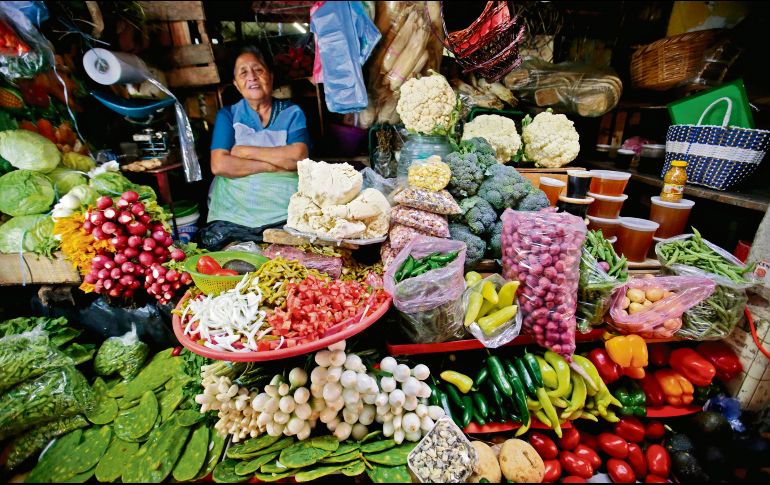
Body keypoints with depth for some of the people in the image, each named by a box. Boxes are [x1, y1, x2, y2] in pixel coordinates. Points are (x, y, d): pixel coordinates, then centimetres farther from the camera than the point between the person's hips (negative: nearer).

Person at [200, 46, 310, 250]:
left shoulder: (292, 112, 10)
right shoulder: (228, 115, 12)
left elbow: (298, 157, -8)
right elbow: (218, 165, -4)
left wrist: (246, 151, -5)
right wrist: (274, 165, -9)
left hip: (285, 210, -1)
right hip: (234, 211, 2)